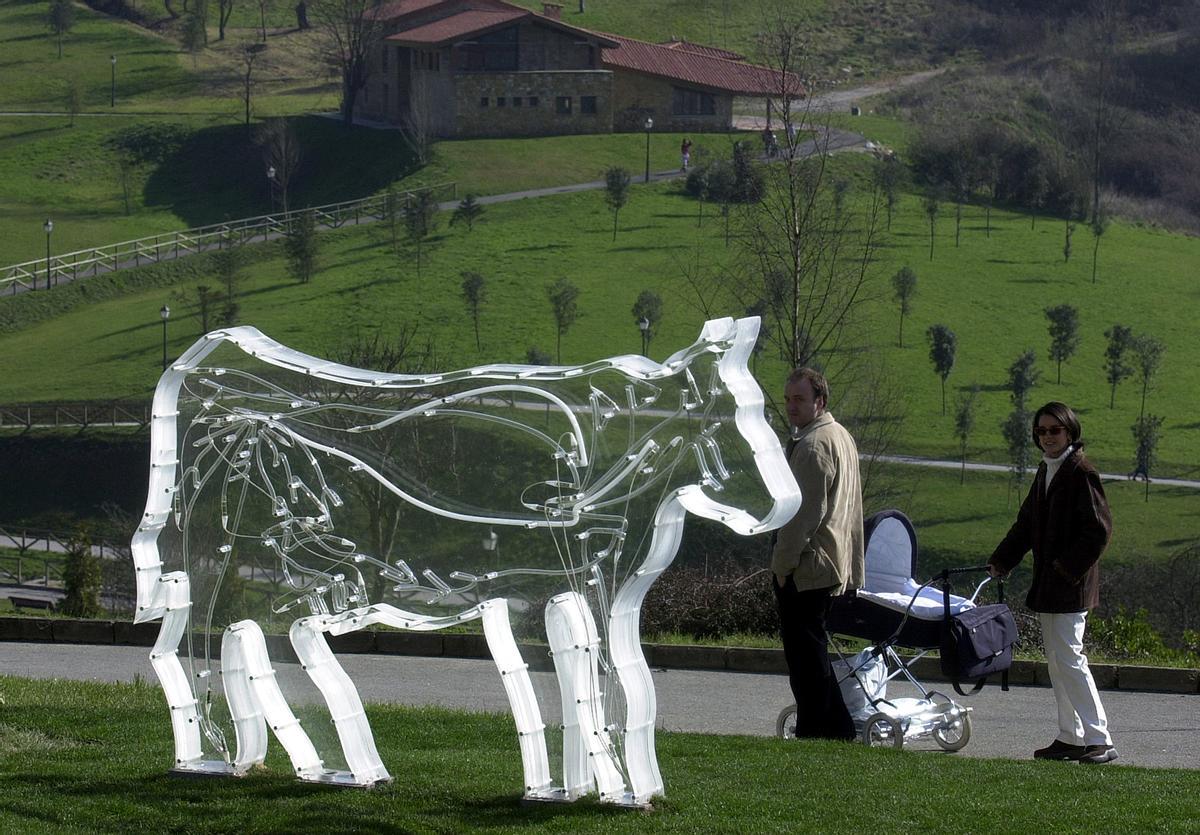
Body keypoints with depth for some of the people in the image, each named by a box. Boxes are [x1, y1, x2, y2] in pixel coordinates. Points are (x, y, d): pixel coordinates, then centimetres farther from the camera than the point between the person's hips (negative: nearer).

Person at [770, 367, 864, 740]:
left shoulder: (813, 445, -17)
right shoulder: (841, 436, 18)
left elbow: (806, 510, -21)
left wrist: (783, 563, -15)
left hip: (805, 568, -11)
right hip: (832, 564, 11)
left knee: (804, 650, -6)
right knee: (812, 650, 17)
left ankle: (814, 733, -5)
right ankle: (839, 729, 20)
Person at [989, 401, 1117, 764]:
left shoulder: (1081, 473, -13)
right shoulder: (1045, 472, 15)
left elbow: (1099, 529, -17)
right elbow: (1027, 523, 24)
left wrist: (1067, 567, -18)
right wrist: (1001, 560, 15)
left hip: (1070, 585, -9)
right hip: (1046, 585, 9)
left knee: (1069, 658, -12)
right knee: (1056, 662, 11)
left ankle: (1099, 740, -10)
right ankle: (1070, 738, 17)